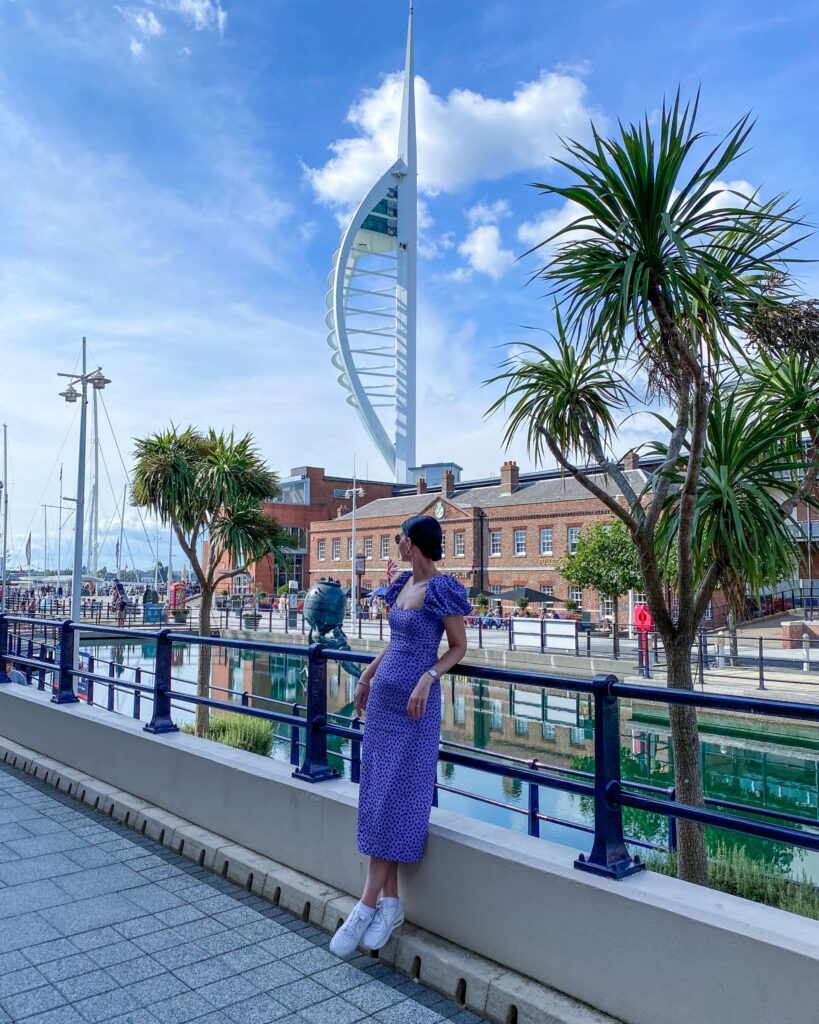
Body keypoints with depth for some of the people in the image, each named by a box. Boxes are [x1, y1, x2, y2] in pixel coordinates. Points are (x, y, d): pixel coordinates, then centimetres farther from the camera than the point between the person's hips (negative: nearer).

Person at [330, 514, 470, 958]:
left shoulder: (443, 589, -11)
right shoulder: (403, 585, 11)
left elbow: (459, 646, -6)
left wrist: (428, 678, -19)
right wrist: (367, 675, 17)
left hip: (415, 702, -8)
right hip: (382, 694, 8)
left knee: (394, 800, -2)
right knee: (377, 796, 7)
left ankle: (367, 905, 7)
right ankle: (391, 903, 16)